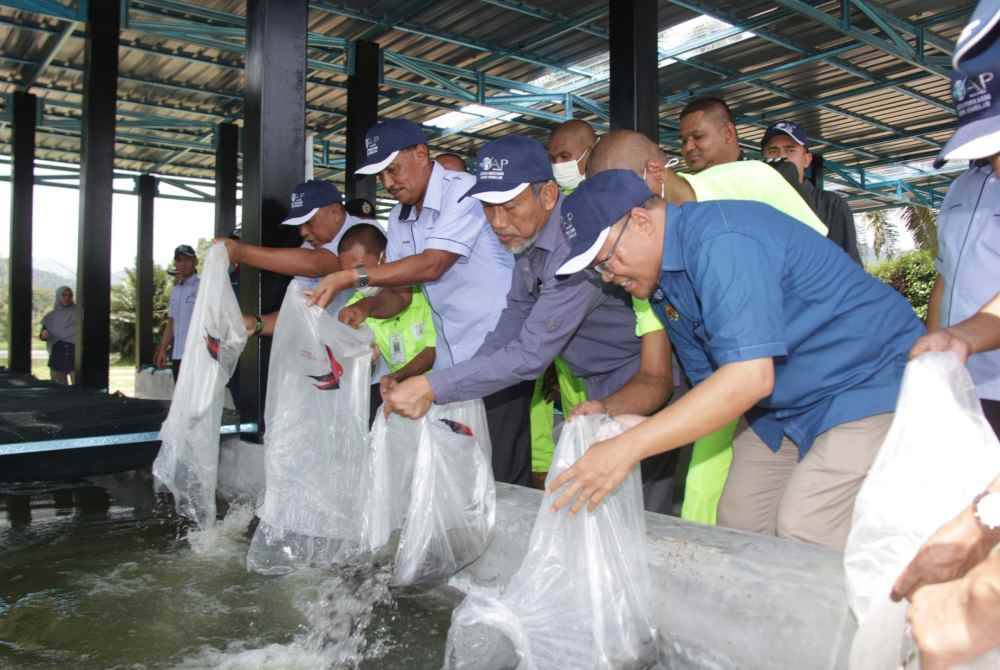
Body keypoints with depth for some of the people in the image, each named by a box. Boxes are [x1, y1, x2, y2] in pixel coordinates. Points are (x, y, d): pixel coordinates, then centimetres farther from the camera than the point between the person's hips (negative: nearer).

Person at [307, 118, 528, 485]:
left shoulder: (463, 191, -12)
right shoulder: (399, 218, 14)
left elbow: (432, 265, -23)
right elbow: (399, 293, 12)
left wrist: (351, 277, -24)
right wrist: (367, 306, -10)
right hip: (449, 364, 8)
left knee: (500, 478, -5)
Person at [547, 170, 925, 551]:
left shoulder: (722, 240, -27)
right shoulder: (661, 284, 3)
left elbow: (750, 378, -35)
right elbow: (709, 380, 8)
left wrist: (628, 447, -34)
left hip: (871, 381, -8)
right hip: (784, 403, 8)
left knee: (805, 540, -18)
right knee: (737, 526, 2)